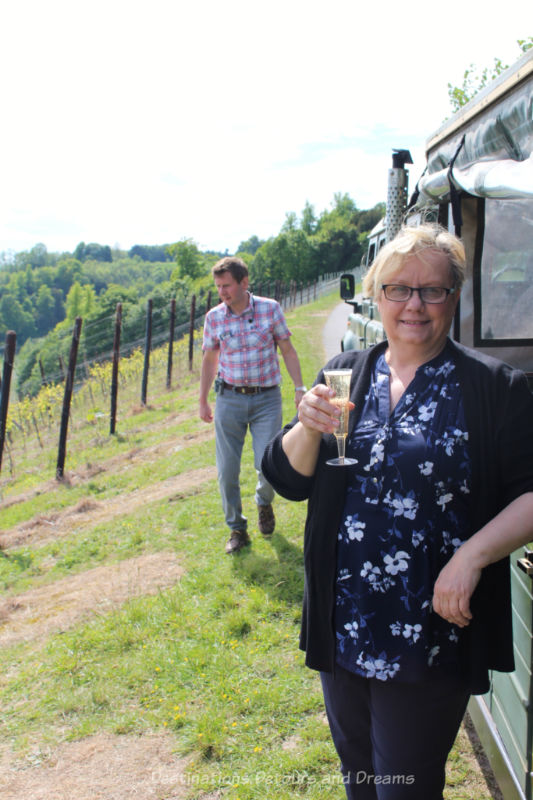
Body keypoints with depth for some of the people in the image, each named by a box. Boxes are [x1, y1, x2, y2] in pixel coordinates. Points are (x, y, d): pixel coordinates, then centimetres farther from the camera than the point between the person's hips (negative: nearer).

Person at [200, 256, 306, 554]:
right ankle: (237, 530, 22)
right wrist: (203, 401, 15)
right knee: (227, 471, 2)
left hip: (267, 399, -2)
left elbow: (288, 350, 4)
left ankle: (264, 503, 28)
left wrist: (300, 388, -1)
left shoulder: (270, 309, -4)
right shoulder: (214, 318, 1)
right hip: (229, 399, 2)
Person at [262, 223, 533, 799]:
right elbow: (288, 479, 2)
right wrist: (308, 428, -18)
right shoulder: (344, 374, 3)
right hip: (342, 628, 4)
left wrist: (471, 555, -21)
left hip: (431, 637, -4)